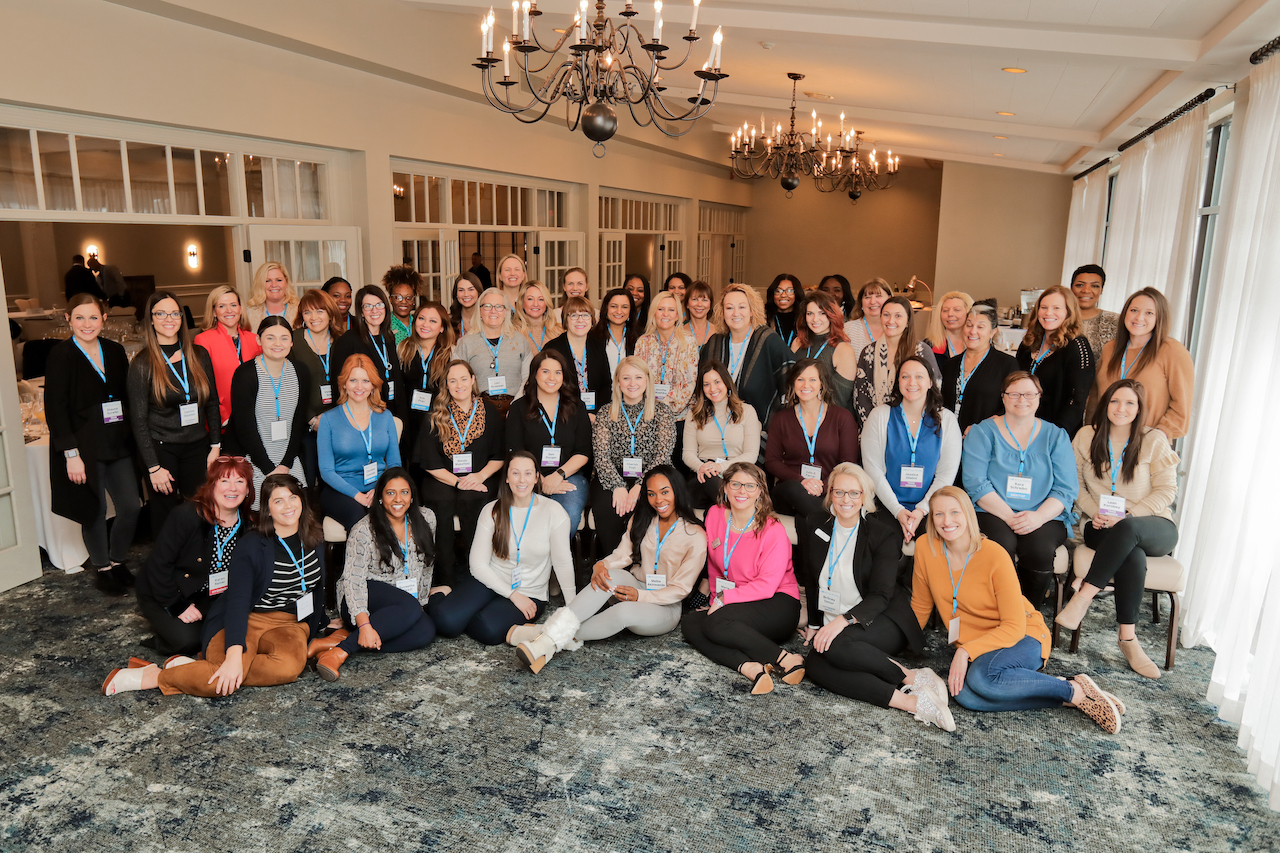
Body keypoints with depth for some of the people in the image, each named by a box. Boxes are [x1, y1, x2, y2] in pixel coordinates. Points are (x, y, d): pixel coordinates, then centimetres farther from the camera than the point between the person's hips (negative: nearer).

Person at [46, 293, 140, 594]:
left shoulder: (115, 351, 8)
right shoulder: (60, 355, -6)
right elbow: (55, 409, -9)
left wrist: (129, 439, 3)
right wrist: (71, 453, -14)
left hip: (117, 445, 4)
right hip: (83, 448, -4)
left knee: (130, 506, 3)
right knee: (95, 511, 5)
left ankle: (118, 560, 25)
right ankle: (101, 567, 25)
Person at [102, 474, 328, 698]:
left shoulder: (315, 541, 7)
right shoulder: (251, 545, -7)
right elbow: (237, 601, -18)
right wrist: (233, 656, -31)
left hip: (288, 625, 4)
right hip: (247, 621, -3)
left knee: (289, 666, -34)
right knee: (224, 684, -34)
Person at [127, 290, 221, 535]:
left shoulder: (199, 355, 4)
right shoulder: (142, 364, -5)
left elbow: (212, 403, 9)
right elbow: (138, 420, -5)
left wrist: (215, 446, 3)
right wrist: (154, 467, -9)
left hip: (198, 447, 3)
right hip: (161, 449, -2)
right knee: (165, 517, 6)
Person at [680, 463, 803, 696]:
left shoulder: (773, 531, -13)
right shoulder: (715, 515, 2)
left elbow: (767, 586, -15)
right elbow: (714, 566, 15)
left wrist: (724, 599, -16)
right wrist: (716, 597, 9)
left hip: (777, 606, -7)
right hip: (732, 604, 7)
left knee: (715, 623, -29)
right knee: (690, 622, -16)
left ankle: (786, 660, -24)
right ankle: (749, 667, -33)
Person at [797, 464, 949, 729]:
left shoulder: (883, 534, -5)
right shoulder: (815, 525, 6)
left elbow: (881, 595, -12)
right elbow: (811, 579, 17)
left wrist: (844, 620, -27)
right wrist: (814, 623, 15)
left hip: (882, 622, -4)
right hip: (832, 626, 4)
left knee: (836, 646, -36)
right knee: (814, 665, -29)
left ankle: (913, 677, -20)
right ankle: (910, 701, -33)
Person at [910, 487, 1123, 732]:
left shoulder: (995, 556, -19)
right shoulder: (925, 548, -8)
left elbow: (1014, 627, -18)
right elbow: (921, 606, 6)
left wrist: (966, 651, -26)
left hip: (1022, 639, -4)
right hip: (974, 646, 4)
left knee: (980, 676, -37)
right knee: (964, 695, -30)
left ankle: (1076, 691, -15)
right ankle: (1061, 697, -13)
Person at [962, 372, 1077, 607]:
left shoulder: (1056, 436, 13)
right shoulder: (983, 432, 8)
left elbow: (1066, 489, 4)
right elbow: (975, 483, -4)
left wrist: (1038, 517, -16)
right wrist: (1009, 516, -16)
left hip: (1045, 518, 2)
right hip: (993, 514, -1)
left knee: (1039, 549, -30)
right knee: (1000, 545, -33)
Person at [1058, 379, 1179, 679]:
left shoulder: (1154, 440, 2)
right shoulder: (1086, 436, 8)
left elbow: (1166, 491, -2)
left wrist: (1128, 516, -15)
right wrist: (1094, 512, -9)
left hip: (1153, 527, -1)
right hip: (1101, 526, 1)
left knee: (1127, 530, -41)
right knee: (1133, 556, -35)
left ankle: (1084, 592, -34)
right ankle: (1128, 639, -30)